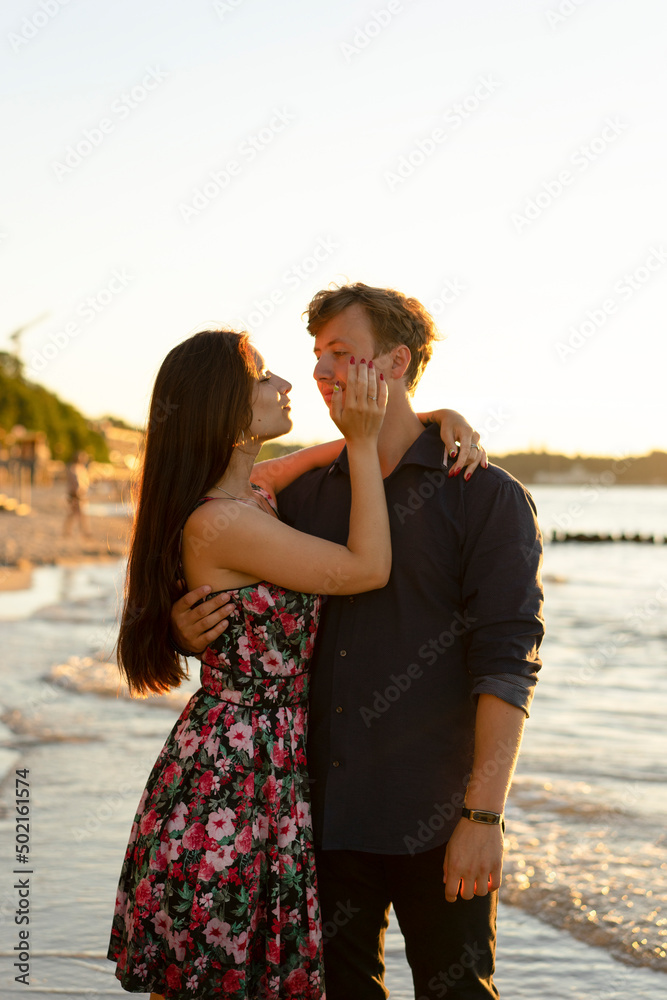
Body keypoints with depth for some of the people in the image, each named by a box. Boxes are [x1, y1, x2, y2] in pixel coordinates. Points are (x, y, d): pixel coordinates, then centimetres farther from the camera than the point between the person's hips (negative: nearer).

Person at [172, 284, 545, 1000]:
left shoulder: (486, 496, -4)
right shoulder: (302, 495, 10)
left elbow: (507, 663, -11)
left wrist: (483, 815, -18)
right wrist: (187, 627, -6)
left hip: (435, 821, -4)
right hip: (327, 810, 4)